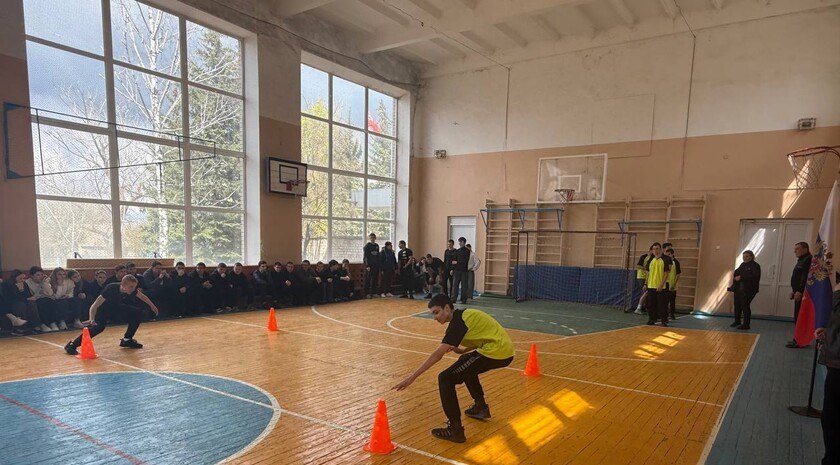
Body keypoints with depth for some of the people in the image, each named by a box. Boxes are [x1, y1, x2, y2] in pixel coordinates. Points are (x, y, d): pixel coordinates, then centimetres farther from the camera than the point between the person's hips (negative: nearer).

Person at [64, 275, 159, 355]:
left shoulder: (132, 289, -23)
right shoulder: (111, 289, -38)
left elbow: (142, 296, 1)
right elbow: (95, 305, -39)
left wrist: (152, 305, 12)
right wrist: (92, 319, -54)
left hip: (117, 306, 6)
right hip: (104, 307, -6)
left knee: (138, 313, -3)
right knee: (99, 326, -31)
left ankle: (127, 340, 9)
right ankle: (72, 345, -21)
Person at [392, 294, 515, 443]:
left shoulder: (458, 321, -11)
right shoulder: (465, 314, 16)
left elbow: (438, 354, -18)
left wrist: (412, 377, -17)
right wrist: (462, 350, 15)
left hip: (496, 352, -10)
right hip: (505, 351, 10)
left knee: (445, 379, -7)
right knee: (466, 365, 34)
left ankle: (455, 430, -5)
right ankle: (481, 407, 43)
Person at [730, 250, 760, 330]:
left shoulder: (755, 266, -9)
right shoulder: (742, 264, 14)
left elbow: (755, 277, -23)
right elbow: (737, 272, 28)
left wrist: (741, 277, -25)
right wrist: (735, 275, 6)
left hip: (748, 290, -8)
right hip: (738, 289, 8)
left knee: (745, 306, -7)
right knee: (737, 305, 14)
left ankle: (746, 325, 2)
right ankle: (737, 321, 30)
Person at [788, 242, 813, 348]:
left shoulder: (808, 260, -14)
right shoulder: (801, 260, 19)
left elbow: (806, 277, -23)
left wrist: (799, 291, -26)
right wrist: (794, 290, 20)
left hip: (802, 294, -11)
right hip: (798, 293, 11)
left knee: (799, 317, -7)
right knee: (797, 317, 15)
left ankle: (799, 341, -3)